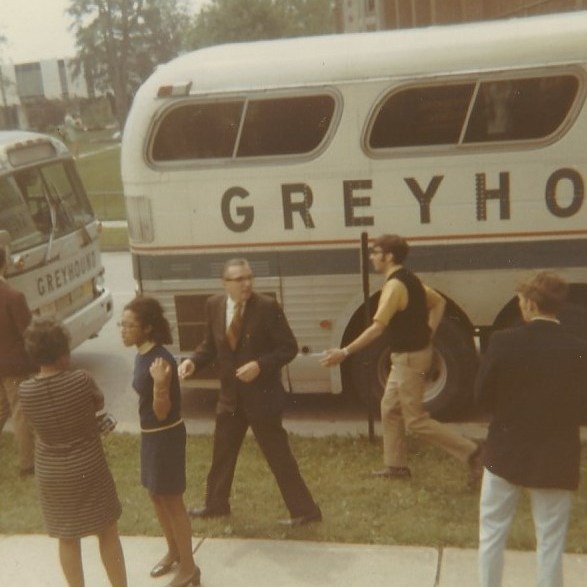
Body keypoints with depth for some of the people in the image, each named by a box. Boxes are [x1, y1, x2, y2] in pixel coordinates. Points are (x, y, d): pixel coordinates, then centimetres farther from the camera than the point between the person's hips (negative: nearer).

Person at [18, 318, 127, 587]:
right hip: (90, 469, -2)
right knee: (108, 533, 16)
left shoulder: (25, 391, -13)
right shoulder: (81, 380, -20)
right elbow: (99, 403, 0)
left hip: (52, 476, 2)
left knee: (67, 539, 19)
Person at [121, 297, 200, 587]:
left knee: (171, 500, 3)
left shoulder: (161, 360, -26)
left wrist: (160, 384, -40)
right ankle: (173, 552, 41)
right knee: (156, 495, 21)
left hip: (166, 436, -9)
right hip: (149, 434, 9)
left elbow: (162, 412, -24)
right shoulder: (142, 355, 1)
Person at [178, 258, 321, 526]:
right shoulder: (214, 305, -2)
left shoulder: (267, 307, -17)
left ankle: (304, 510, 14)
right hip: (230, 394, 6)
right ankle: (216, 503, 39)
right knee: (222, 452, 19)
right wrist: (193, 361, -9)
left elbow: (289, 348, -13)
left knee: (278, 454, 1)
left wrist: (260, 365, -26)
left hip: (261, 395, -5)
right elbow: (210, 344, 10)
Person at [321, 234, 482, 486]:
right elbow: (439, 302, 22)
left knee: (416, 420, -2)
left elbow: (377, 328, -29)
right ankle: (396, 465, 25)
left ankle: (470, 452, 0)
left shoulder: (394, 285, -22)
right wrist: (429, 331, 14)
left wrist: (345, 352, -29)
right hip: (409, 354, 10)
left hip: (409, 357, -10)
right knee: (389, 408, 17)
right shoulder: (410, 279, 9)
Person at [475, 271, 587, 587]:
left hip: (506, 451, 0)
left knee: (492, 533, 17)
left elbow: (482, 395, -7)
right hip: (555, 458, 0)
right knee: (550, 543, 12)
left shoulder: (503, 341, -14)